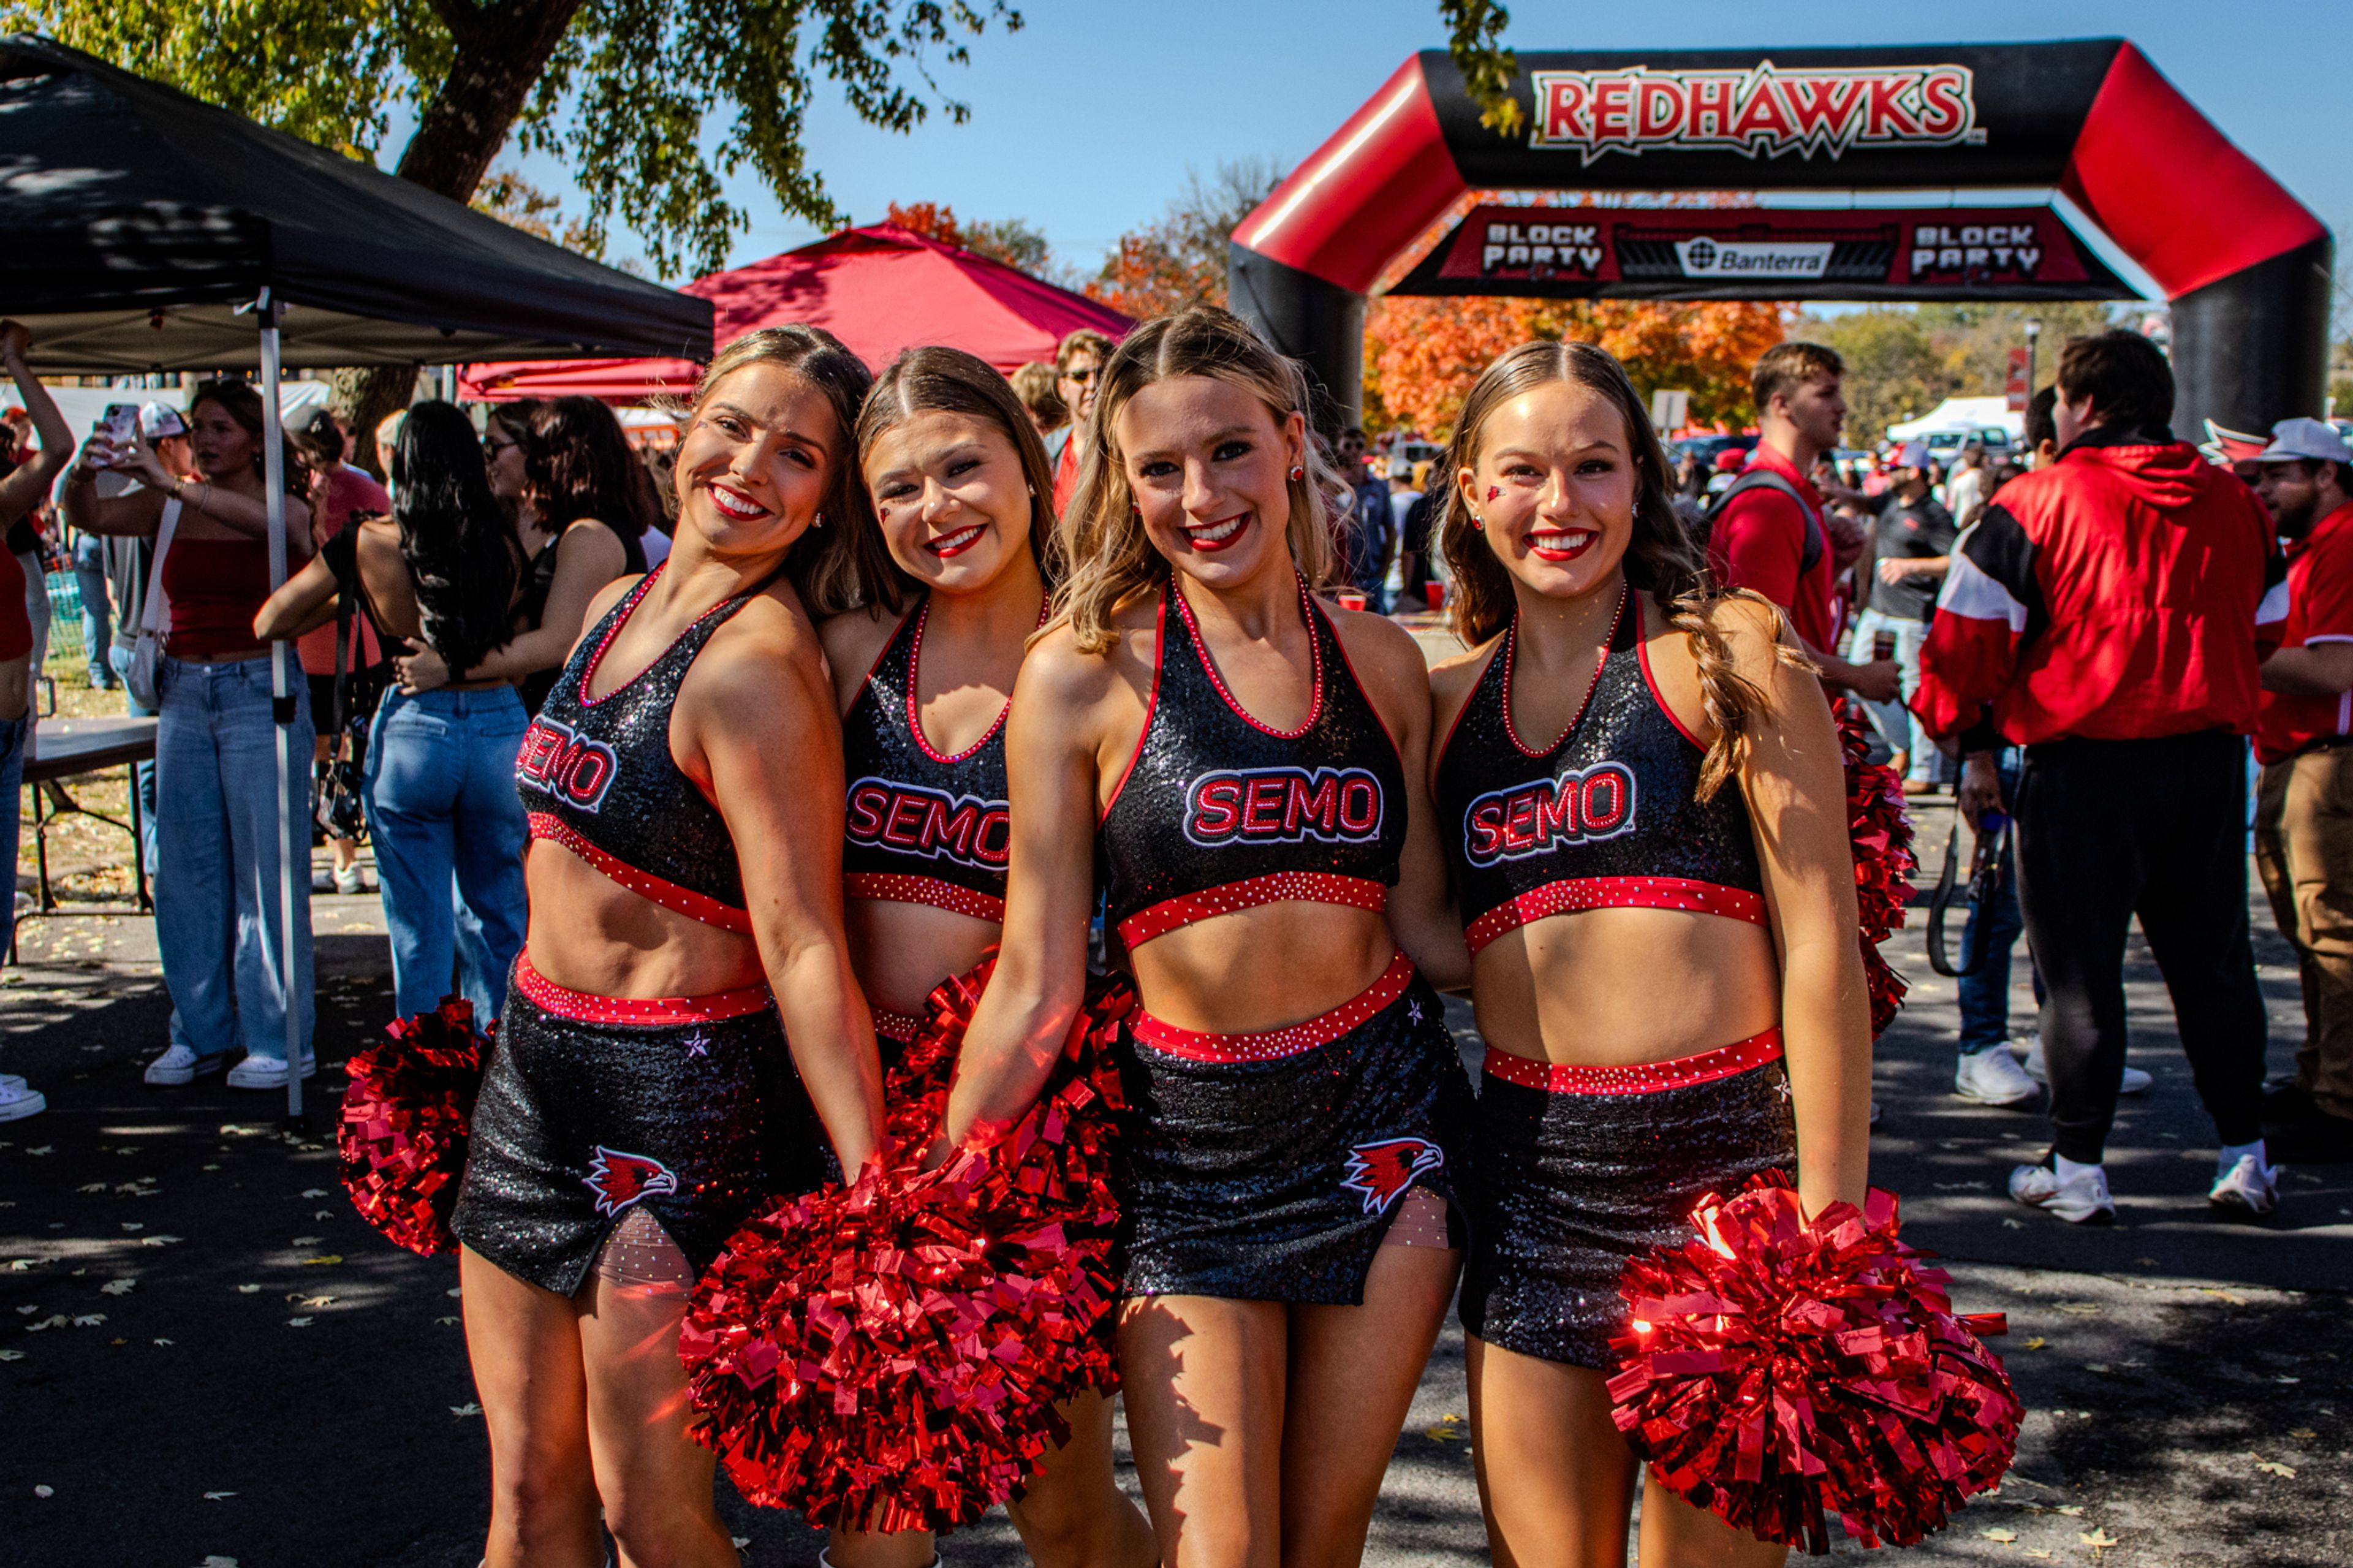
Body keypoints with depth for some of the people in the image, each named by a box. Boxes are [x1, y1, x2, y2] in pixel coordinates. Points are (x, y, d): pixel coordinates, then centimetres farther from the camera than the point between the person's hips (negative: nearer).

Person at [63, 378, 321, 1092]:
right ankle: (202, 1031, 18)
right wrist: (84, 472, -19)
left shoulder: (285, 507, -3)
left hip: (261, 690, -5)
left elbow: (256, 517, -25)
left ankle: (281, 1039, 5)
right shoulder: (169, 509, 9)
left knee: (264, 865, -3)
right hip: (183, 691, 5)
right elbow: (89, 518, 1)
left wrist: (170, 482, -32)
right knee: (186, 866, 8)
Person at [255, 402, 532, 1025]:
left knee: (421, 927, 9)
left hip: (412, 729, -2)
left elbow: (269, 623, 2)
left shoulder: (368, 544, -6)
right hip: (500, 725, 2)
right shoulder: (502, 545, -2)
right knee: (497, 918, 15)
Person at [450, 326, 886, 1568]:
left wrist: (874, 1196, -26)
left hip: (680, 1099, -8)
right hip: (537, 1061, 8)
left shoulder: (757, 665, -19)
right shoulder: (617, 605, 7)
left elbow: (803, 944, -24)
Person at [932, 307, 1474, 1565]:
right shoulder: (1083, 672, -7)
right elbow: (1038, 984, -4)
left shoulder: (1379, 659, 4)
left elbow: (1422, 924, 10)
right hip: (1191, 1141, -3)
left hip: (1385, 1115, 3)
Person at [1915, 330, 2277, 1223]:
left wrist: (1960, 727, 6)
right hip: (2212, 757, 5)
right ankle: (2245, 1157, 21)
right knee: (2212, 958, 15)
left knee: (2080, 970, 3)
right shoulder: (2233, 503, 8)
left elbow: (1968, 634, -8)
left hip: (2084, 760, -5)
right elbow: (2263, 628, 20)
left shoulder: (2036, 503, -9)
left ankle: (2076, 1170, 8)